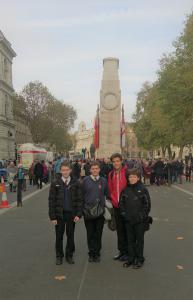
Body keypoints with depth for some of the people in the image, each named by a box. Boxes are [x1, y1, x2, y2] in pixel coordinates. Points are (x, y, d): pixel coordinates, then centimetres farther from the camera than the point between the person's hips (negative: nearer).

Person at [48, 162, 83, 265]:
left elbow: (80, 199, 1)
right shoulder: (55, 183, -2)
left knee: (70, 236, 9)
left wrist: (78, 214, -7)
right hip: (59, 214, 0)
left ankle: (69, 255, 24)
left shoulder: (76, 183, 0)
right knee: (59, 236, 8)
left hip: (71, 214, 0)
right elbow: (51, 200, -2)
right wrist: (52, 216, -6)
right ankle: (59, 256, 22)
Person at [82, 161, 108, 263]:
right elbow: (81, 195, 4)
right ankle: (91, 253, 19)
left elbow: (107, 195, 9)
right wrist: (82, 208, 1)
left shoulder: (104, 181, 4)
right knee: (90, 234, 7)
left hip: (100, 211, 1)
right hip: (88, 211, -1)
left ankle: (97, 253, 18)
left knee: (98, 234, 6)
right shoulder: (85, 180, 0)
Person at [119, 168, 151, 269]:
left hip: (140, 220, -4)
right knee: (130, 239, 12)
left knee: (139, 239, 6)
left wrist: (143, 215, -9)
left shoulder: (143, 189, -6)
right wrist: (123, 213, 3)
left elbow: (147, 204, -5)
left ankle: (139, 259, 16)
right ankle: (131, 258, 22)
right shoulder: (125, 190, 5)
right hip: (128, 220, 4)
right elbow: (121, 203, 13)